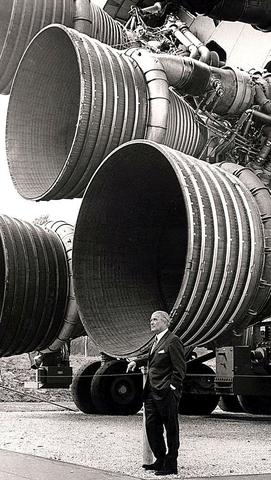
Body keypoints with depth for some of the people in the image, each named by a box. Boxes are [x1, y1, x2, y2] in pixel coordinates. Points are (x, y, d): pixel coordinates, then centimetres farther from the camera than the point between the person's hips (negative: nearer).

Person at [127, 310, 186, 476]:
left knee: (171, 429, 2)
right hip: (152, 393, 9)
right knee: (152, 426, 12)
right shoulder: (157, 341, 16)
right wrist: (137, 361, 20)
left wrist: (173, 388, -17)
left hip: (166, 394, -9)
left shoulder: (173, 341, -11)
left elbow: (180, 368, -14)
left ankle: (171, 465, 10)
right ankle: (160, 461, 24)